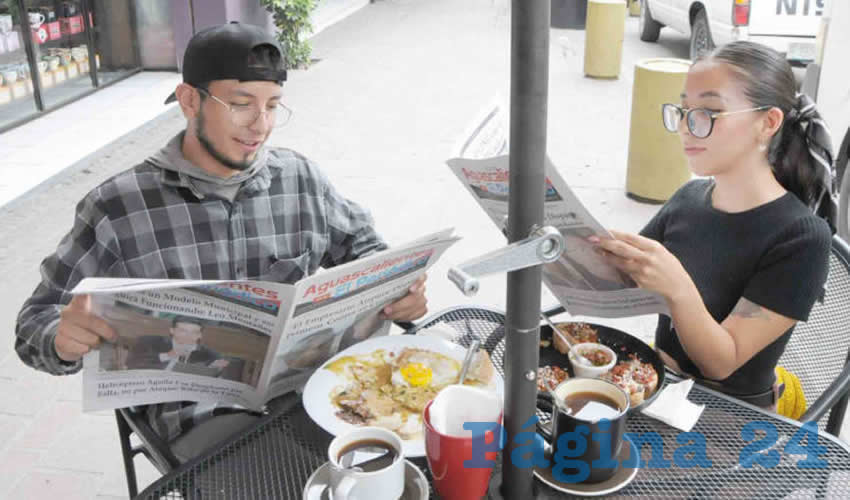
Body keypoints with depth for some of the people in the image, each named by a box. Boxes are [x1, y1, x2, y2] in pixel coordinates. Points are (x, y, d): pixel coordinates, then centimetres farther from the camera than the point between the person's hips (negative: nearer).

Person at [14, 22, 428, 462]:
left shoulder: (301, 179, 3)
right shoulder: (116, 208, -5)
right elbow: (39, 321, 1)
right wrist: (63, 339, -24)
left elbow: (360, 245, 18)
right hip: (205, 418, -3)